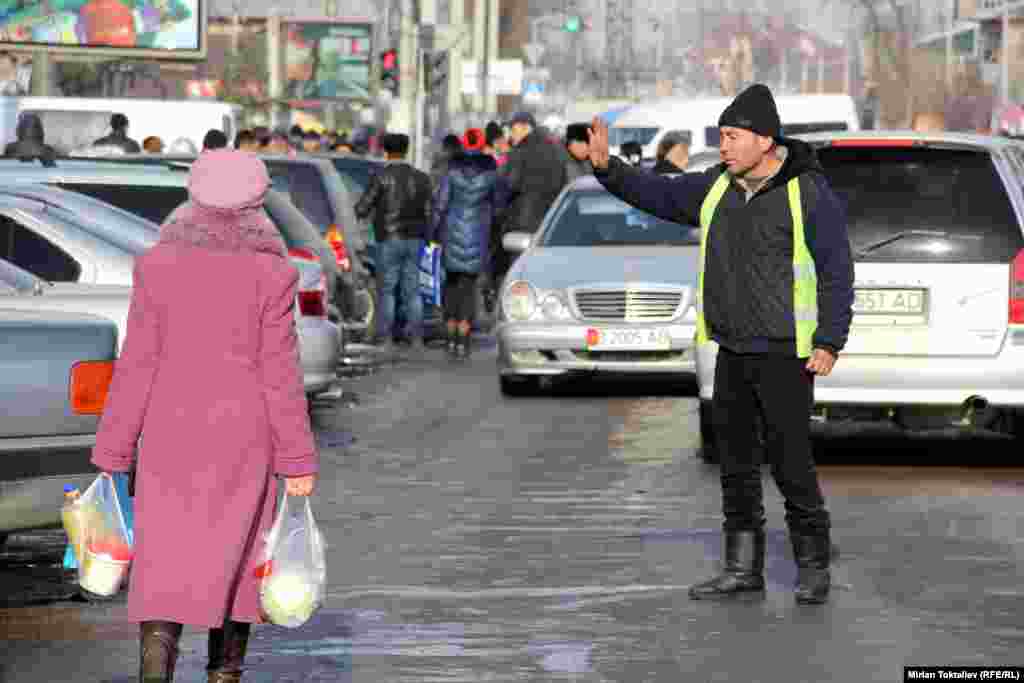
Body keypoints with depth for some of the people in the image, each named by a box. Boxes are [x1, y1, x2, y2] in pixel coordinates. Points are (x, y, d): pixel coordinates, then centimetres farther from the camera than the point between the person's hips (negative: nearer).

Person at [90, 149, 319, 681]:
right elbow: (279, 373, -8)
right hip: (245, 437, -1)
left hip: (170, 433, 1)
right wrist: (298, 458, -2)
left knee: (163, 561, 1)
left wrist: (113, 453, 4)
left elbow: (136, 366, -2)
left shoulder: (157, 265, -4)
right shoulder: (271, 274, -9)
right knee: (234, 557, 14)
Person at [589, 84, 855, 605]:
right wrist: (607, 168, -2)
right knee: (735, 463, 10)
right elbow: (658, 195, 14)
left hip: (784, 356, -7)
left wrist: (829, 343, -14)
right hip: (731, 354, 7)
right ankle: (743, 568, 18)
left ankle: (813, 567, 7)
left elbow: (837, 273, -9)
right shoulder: (716, 189, 8)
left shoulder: (809, 194, -10)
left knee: (790, 462, -6)